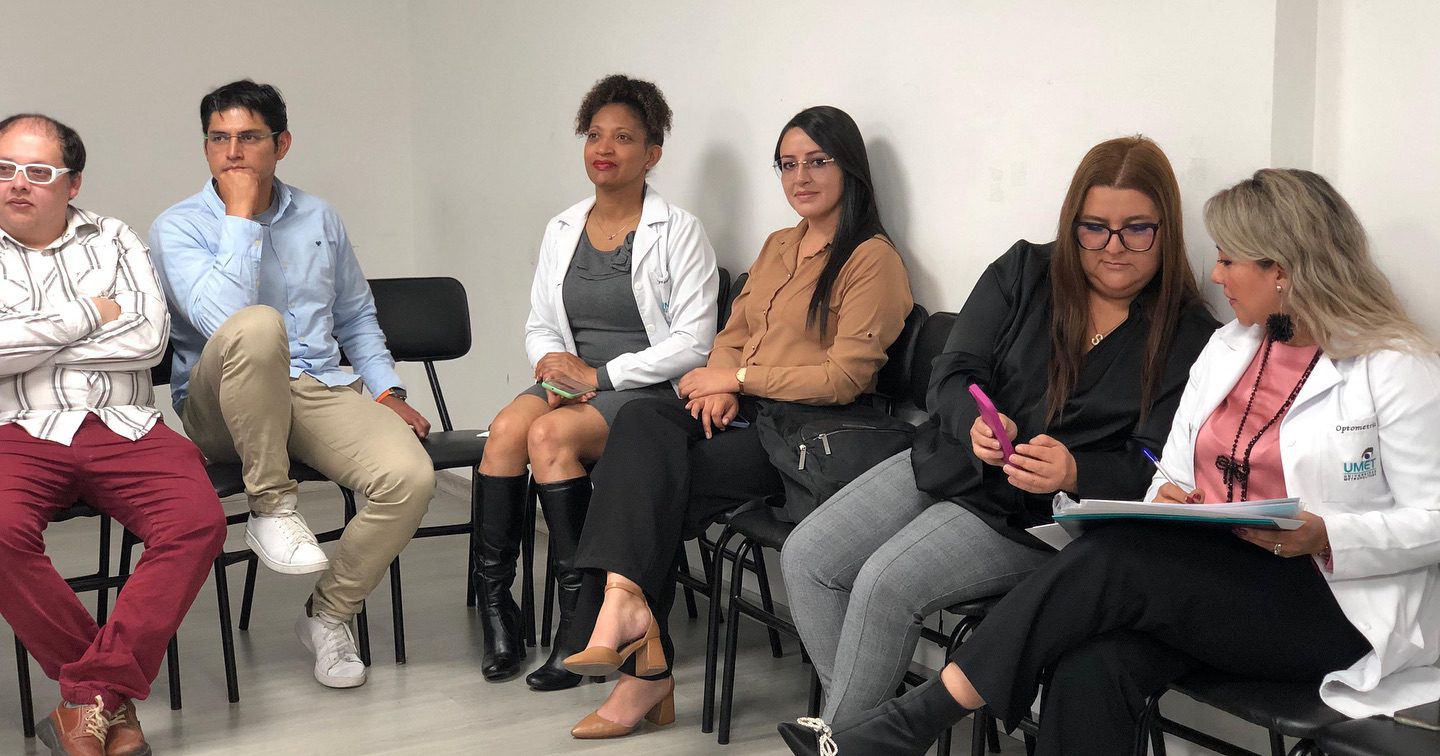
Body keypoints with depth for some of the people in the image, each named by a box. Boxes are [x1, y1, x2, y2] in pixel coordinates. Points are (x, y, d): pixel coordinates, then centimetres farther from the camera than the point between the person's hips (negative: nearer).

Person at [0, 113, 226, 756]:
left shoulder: (114, 241, 17)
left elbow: (149, 338, 2)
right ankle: (115, 699, -17)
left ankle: (88, 700, -23)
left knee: (198, 520, -27)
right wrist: (87, 316, 0)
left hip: (122, 427, 1)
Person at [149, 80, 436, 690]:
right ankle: (270, 507, -21)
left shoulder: (319, 219, 15)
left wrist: (388, 391, 12)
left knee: (410, 475, -25)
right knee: (258, 325, -39)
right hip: (223, 409, -4)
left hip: (322, 390, 4)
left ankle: (328, 614, -1)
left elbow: (356, 316, 26)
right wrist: (241, 216, -13)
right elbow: (224, 319, -19)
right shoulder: (177, 228, 0)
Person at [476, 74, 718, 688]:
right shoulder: (562, 230, 15)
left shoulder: (679, 232, -3)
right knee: (507, 426, -27)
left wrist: (597, 373, -14)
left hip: (651, 391, -5)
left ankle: (580, 611, -22)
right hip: (572, 382, 5)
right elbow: (539, 327, 18)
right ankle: (493, 598, -19)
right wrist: (553, 366, -6)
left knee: (549, 434, -31)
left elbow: (693, 343, -9)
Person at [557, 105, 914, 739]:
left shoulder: (873, 259, -2)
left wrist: (740, 378, -9)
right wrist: (721, 387, -1)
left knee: (651, 483, -26)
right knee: (640, 422, -26)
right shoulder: (778, 247, 23)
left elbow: (845, 378, -10)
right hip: (740, 414, 7)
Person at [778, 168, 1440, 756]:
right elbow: (1174, 472, 17)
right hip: (1213, 580, 5)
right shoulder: (1227, 348, 16)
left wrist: (1324, 536, -22)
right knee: (1088, 671, -28)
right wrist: (1170, 500, -6)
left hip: (1333, 609, -5)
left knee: (1113, 559, -29)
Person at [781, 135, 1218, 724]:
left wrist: (1073, 473, -30)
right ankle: (856, 714, 3)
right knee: (806, 557, -10)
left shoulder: (1188, 337, -5)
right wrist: (976, 424, -25)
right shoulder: (1023, 272, 4)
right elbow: (953, 375, -1)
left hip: (1038, 516, -5)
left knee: (885, 584, -25)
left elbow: (1153, 470, -9)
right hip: (950, 458, 5)